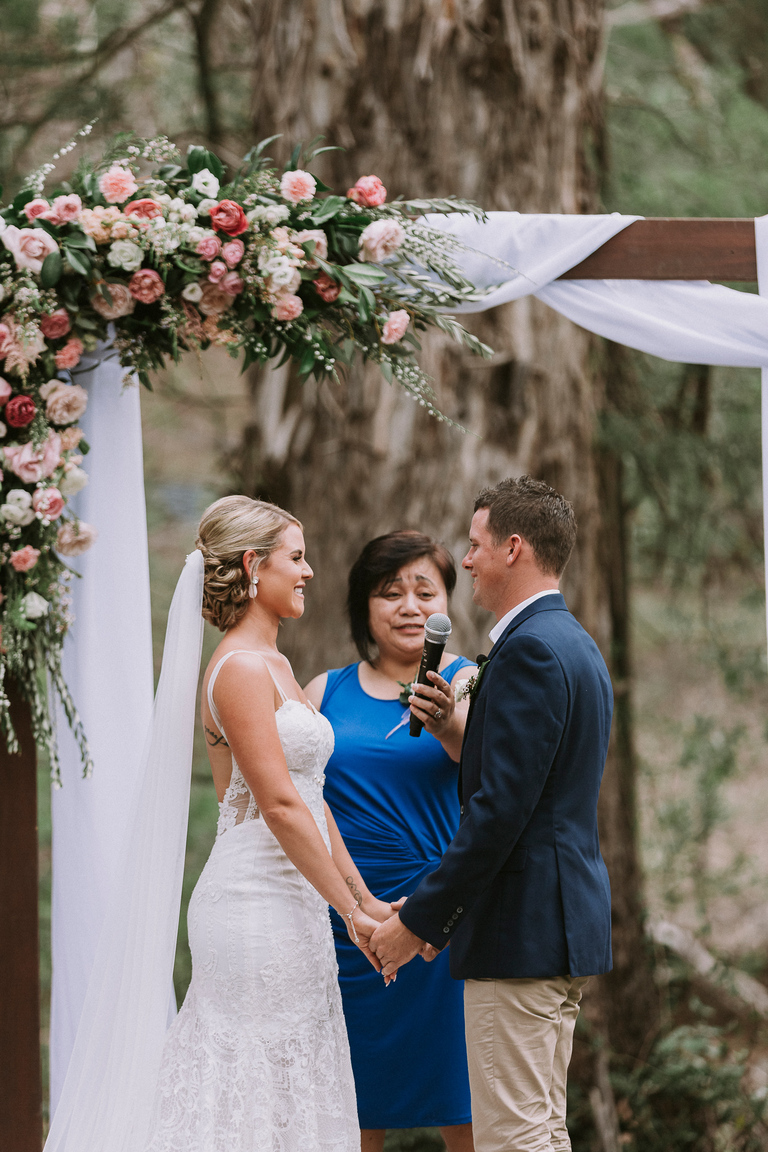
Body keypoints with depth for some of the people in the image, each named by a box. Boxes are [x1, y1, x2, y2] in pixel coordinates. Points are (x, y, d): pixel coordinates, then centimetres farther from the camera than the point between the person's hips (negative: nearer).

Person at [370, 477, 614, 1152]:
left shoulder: (530, 648, -16)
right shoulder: (577, 646, 17)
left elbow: (501, 808, -21)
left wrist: (420, 921, -17)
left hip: (521, 930, -11)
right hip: (568, 918, 11)